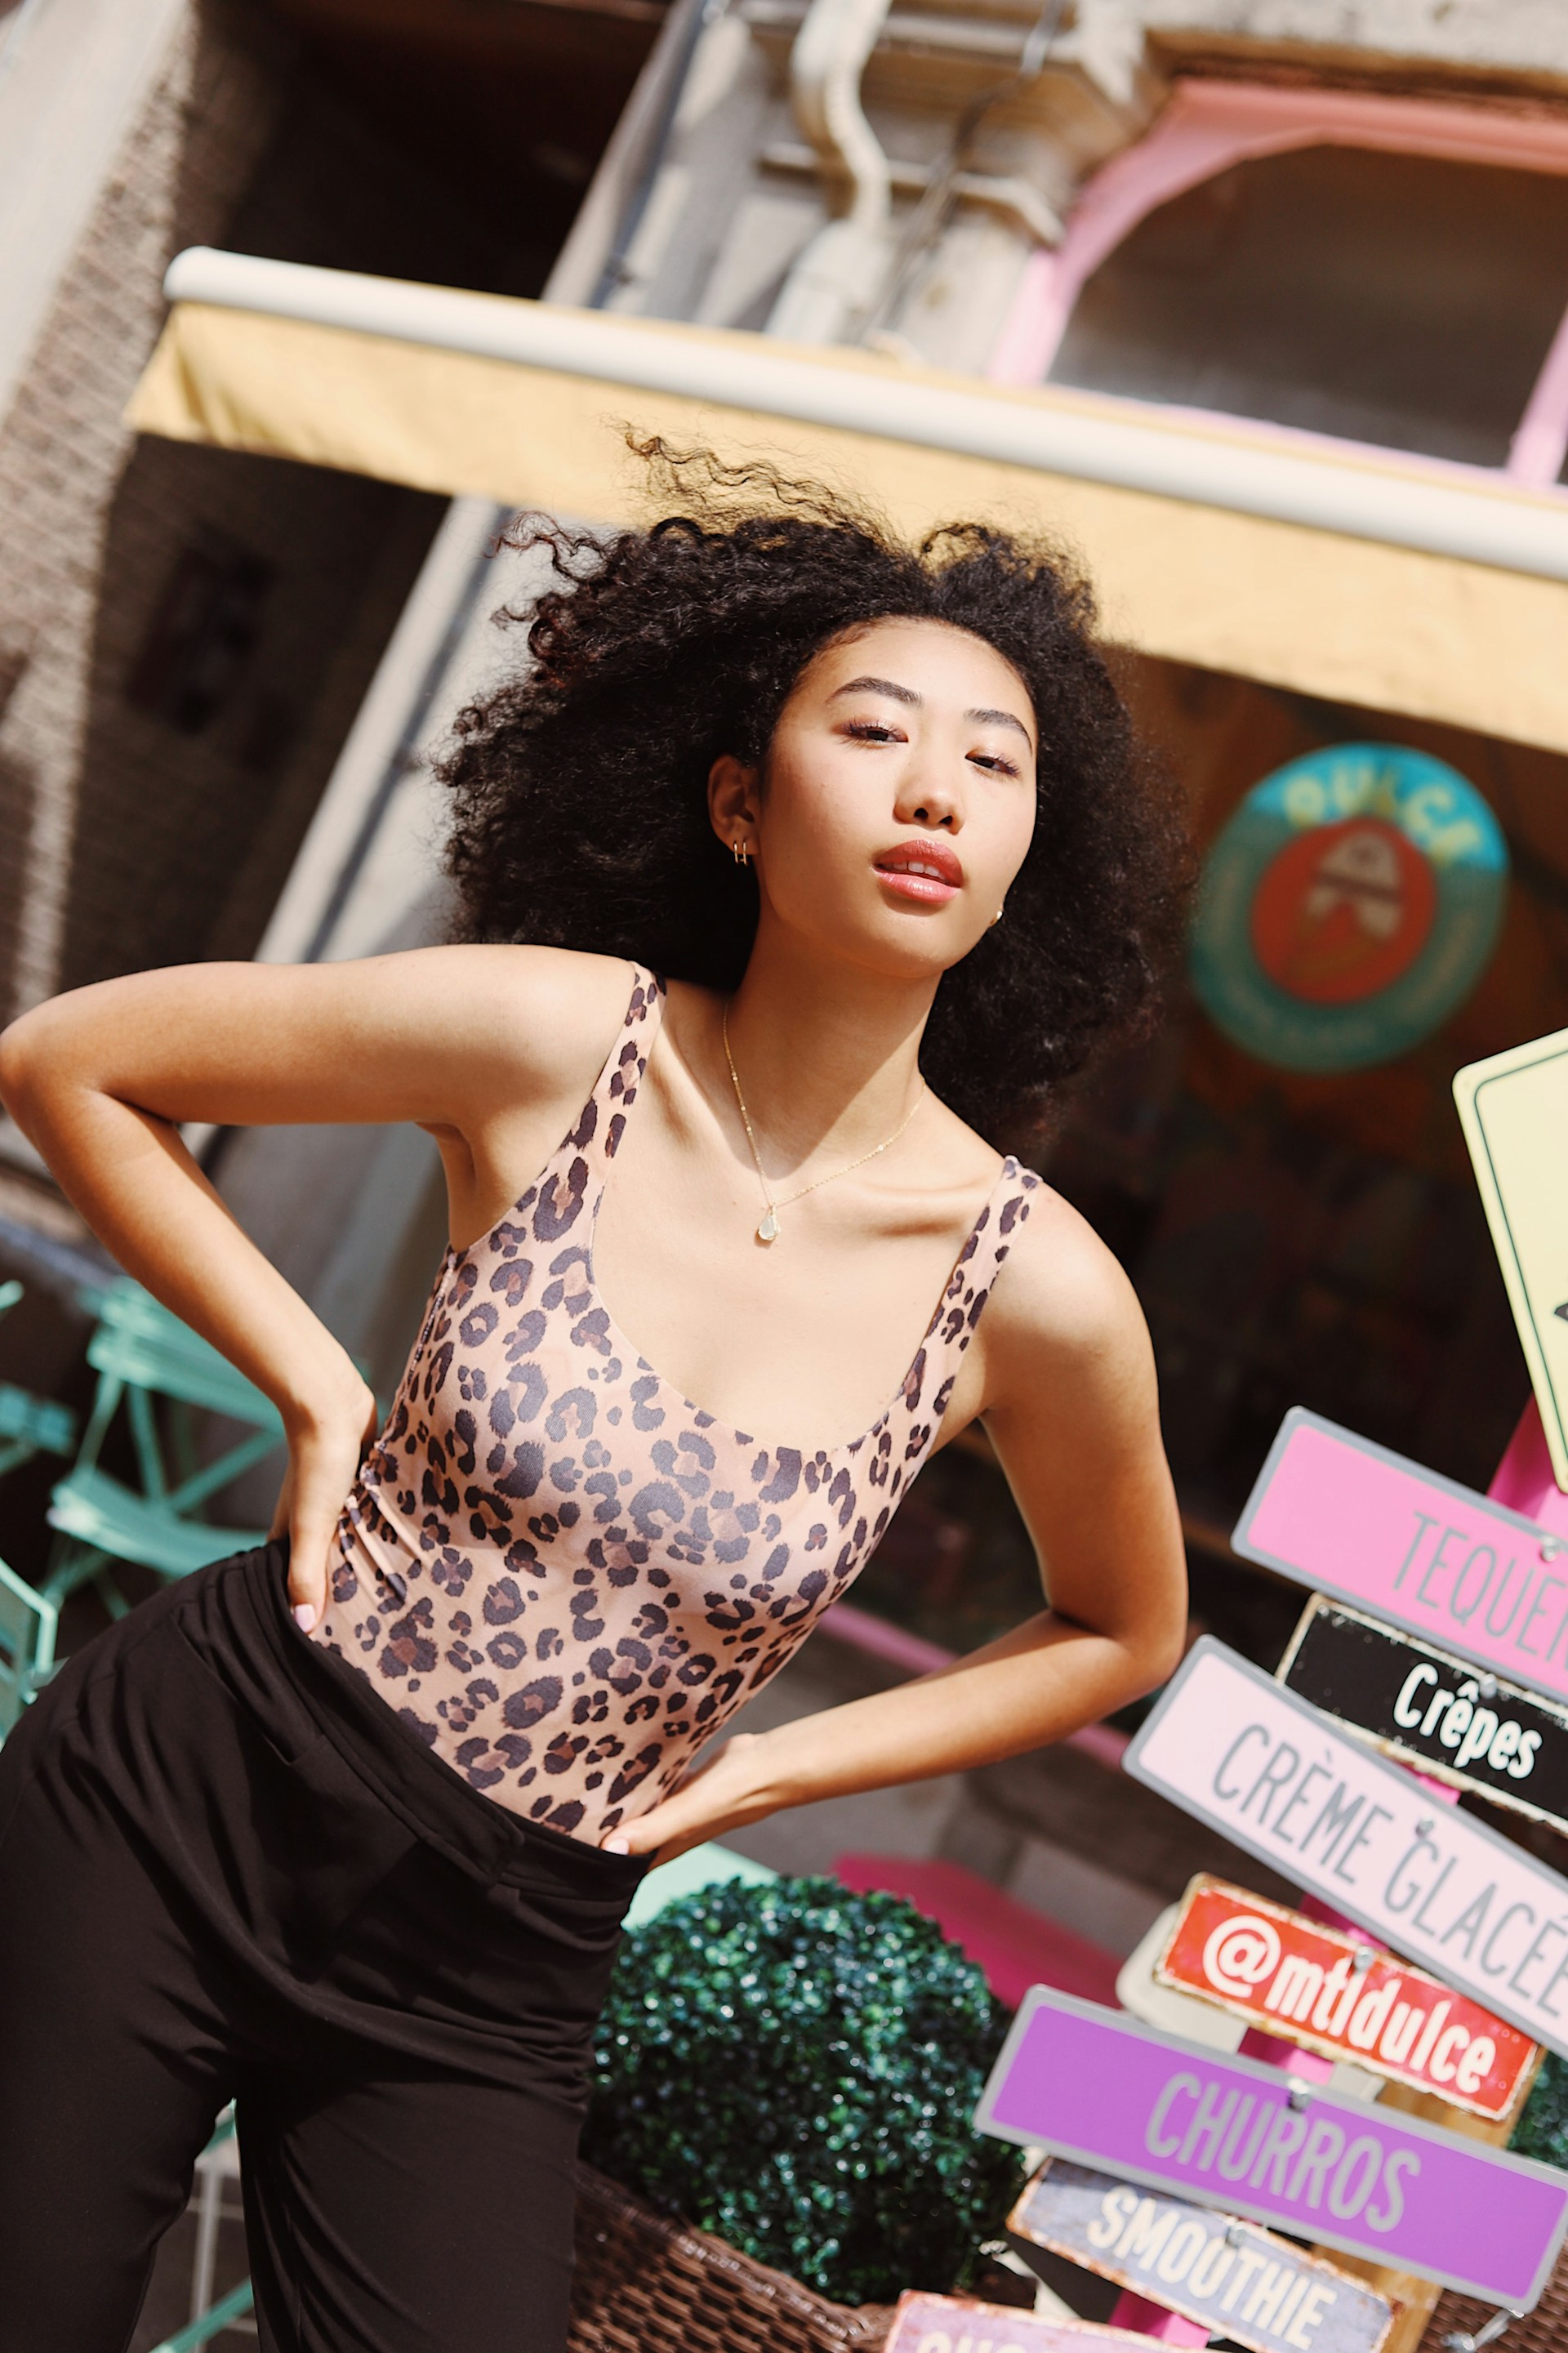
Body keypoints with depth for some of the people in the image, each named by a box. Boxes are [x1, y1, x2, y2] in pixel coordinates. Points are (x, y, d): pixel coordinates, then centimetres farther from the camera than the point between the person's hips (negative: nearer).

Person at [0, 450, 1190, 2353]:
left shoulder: (1039, 1295, -11)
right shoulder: (554, 1043, -14)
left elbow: (1121, 1630, 9)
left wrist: (764, 1768, 1)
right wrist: (312, 1385, -8)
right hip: (182, 1802, -1)